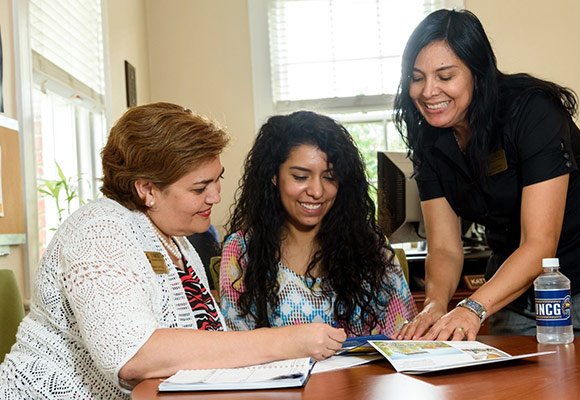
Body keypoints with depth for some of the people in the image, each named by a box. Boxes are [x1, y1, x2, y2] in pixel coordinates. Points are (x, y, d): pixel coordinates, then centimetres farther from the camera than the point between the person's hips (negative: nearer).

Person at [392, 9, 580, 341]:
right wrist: (435, 304, -28)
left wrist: (472, 309, -40)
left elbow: (540, 245, -28)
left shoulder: (532, 111, -22)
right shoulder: (429, 142, -4)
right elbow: (445, 247, -7)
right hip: (512, 293, 5)